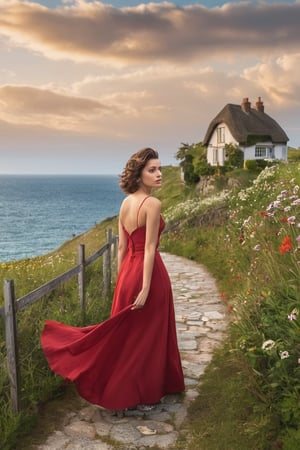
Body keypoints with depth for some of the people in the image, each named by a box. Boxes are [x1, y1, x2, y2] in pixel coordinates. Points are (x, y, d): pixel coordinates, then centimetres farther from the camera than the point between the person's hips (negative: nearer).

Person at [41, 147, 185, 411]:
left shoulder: (126, 203, 7)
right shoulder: (152, 204, -17)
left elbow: (122, 247, 10)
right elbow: (149, 248, -21)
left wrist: (122, 279, 16)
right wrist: (146, 287, -20)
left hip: (128, 271, 8)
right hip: (148, 272, -8)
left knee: (125, 333, 18)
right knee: (147, 335, 6)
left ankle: (119, 390, 32)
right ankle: (142, 395, 20)